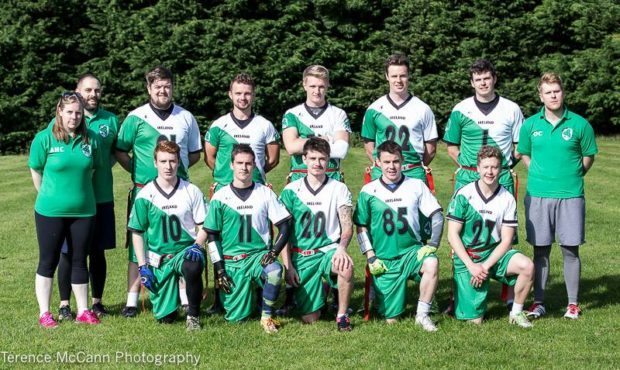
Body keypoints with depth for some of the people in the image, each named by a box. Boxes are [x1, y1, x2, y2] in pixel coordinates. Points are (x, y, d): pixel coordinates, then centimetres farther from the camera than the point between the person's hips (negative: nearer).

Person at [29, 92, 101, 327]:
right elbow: (36, 172, -1)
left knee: (79, 261, 11)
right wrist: (49, 197, 6)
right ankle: (44, 313, 15)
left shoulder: (89, 140, 1)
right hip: (50, 212, -3)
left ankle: (83, 311, 20)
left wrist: (79, 193, 12)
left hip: (84, 211, 3)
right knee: (48, 261, 6)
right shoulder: (44, 138, -9)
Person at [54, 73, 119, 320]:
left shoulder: (111, 120, 5)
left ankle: (97, 301, 21)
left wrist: (101, 167, 2)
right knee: (68, 252, 3)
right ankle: (64, 304, 14)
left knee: (98, 251, 9)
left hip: (102, 198, 2)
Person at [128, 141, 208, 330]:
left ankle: (193, 314, -13)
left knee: (193, 268, -38)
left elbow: (203, 226, 3)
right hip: (158, 257, 1)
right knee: (165, 316, -3)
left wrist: (196, 245, -17)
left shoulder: (192, 191, -2)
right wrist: (142, 266, -2)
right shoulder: (145, 195, -3)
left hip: (185, 250, -1)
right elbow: (137, 233, 3)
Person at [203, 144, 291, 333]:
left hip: (259, 254, 0)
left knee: (275, 271, -36)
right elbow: (212, 236, 4)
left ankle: (266, 316, -13)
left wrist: (274, 251, -11)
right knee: (236, 317, -5)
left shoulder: (265, 193, 4)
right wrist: (219, 270, -2)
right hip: (231, 261, 0)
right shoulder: (220, 197, 2)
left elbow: (284, 226, 4)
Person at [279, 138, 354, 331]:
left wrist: (341, 247, -26)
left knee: (346, 267, -38)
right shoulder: (291, 190, 3)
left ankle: (342, 315, -14)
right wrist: (288, 266, -4)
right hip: (302, 256, 1)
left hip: (329, 250, -1)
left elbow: (347, 226, -5)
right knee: (310, 319, -5)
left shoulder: (339, 189, 2)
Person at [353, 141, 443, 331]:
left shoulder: (416, 185, 1)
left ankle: (422, 314, -15)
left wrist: (432, 244, -11)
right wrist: (370, 257, -3)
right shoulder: (369, 191, 1)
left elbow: (437, 216, 0)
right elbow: (361, 228, 5)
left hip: (412, 250, 0)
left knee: (432, 263, -35)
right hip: (384, 258, 0)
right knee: (391, 318, -1)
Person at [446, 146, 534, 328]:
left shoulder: (507, 199, -3)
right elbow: (452, 235, -9)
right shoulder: (464, 195, -9)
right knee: (475, 319, -8)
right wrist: (471, 266, -17)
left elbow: (506, 240, -4)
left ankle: (516, 312, -5)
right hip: (466, 258, -2)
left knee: (527, 266, -27)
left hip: (494, 254, 2)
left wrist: (486, 266, -16)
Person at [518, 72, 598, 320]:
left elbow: (589, 156, 9)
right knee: (540, 250, 6)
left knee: (570, 250, 3)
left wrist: (572, 177, 8)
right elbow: (524, 155, 16)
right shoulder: (531, 125, 3)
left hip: (571, 195, -1)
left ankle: (573, 303, 13)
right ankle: (538, 302, 14)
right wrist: (541, 175, 9)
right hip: (538, 195, 1)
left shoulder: (579, 124, -2)